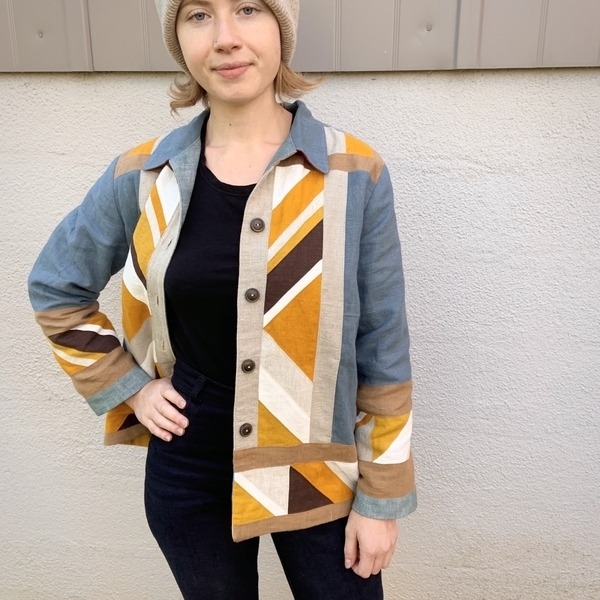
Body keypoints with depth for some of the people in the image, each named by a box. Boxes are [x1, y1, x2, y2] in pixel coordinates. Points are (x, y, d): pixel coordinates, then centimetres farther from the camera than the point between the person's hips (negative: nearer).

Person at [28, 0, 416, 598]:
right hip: (188, 473, 2)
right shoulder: (142, 176, -6)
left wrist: (381, 496, -3)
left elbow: (382, 350, -6)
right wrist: (128, 387, 0)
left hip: (316, 472, -1)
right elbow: (55, 288, 10)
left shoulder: (353, 172, -11)